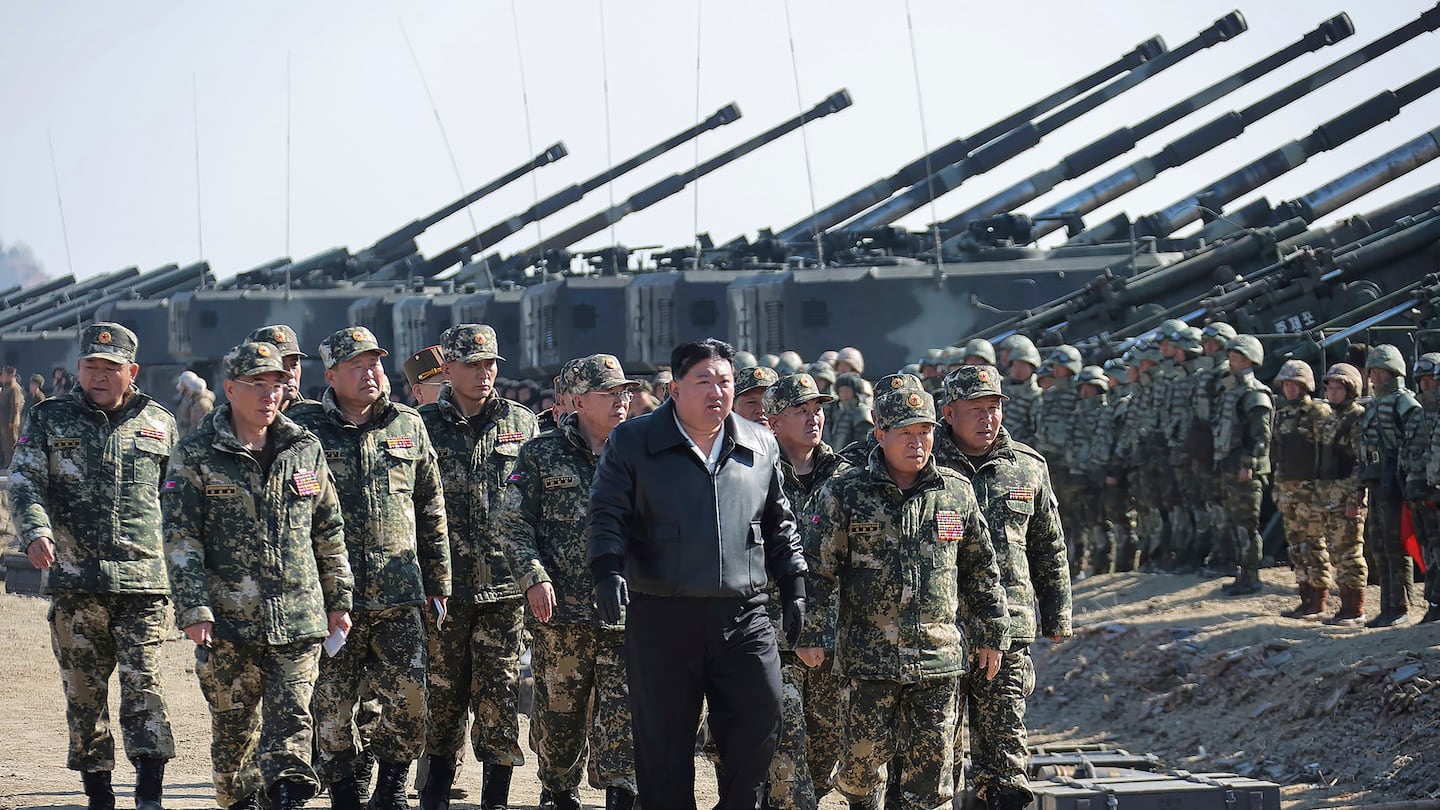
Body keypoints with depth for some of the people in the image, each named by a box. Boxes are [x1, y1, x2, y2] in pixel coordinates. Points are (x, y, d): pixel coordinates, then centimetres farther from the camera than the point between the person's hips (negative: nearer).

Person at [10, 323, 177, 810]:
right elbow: (25, 482, -2)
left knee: (143, 685, -10)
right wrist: (35, 531, -22)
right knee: (83, 691, 6)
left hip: (143, 582, -1)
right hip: (74, 580, 1)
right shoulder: (50, 420, 8)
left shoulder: (159, 423, 12)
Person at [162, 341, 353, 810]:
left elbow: (330, 532, 16)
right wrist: (194, 609, -12)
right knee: (234, 724, 7)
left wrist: (339, 600, 14)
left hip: (298, 617, 2)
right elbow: (181, 538, -4)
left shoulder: (305, 449, 10)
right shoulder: (197, 455, -1)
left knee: (291, 719, -7)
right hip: (228, 616, -2)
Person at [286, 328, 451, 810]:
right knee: (331, 707, 2)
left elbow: (432, 511, 16)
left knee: (407, 699, -3)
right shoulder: (302, 427, 1)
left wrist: (437, 581, 14)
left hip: (399, 594, 2)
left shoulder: (408, 426, 11)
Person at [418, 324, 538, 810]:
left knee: (499, 697, -1)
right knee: (443, 697, 5)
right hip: (443, 588, -1)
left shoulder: (521, 423, 9)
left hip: (504, 588, 1)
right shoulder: (422, 426, 4)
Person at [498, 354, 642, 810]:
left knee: (624, 712, -6)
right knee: (559, 712, 6)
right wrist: (534, 578, -10)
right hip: (561, 608, -1)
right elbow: (512, 524, 2)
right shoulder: (542, 454, 4)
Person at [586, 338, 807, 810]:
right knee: (663, 739, 3)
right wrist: (608, 570, -18)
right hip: (662, 616, -2)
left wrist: (794, 589, 15)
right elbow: (606, 515, -2)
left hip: (744, 616, 2)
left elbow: (779, 526, 19)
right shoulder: (632, 443, 2)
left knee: (760, 724, -5)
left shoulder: (760, 447, 11)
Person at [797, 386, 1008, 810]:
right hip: (870, 654, -3)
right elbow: (819, 568, -1)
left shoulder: (957, 493, 8)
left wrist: (991, 633, 14)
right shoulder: (845, 494, -1)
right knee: (865, 757, -2)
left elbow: (980, 570, 15)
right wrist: (811, 635, -5)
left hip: (938, 656, 3)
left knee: (931, 762, 2)